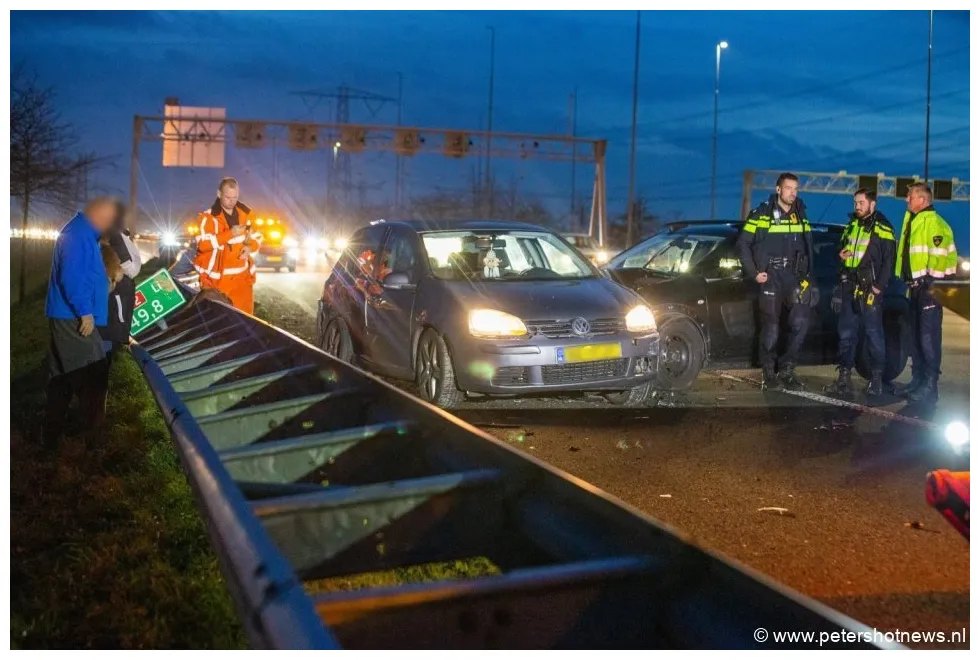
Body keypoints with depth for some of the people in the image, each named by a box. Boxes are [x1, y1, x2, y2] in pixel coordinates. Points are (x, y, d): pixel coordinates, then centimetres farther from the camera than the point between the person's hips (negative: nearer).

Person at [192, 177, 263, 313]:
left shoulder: (246, 213, 5)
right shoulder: (209, 217, -10)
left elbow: (257, 236, 15)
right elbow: (202, 244, -21)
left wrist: (250, 247, -8)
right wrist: (229, 234, -27)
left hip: (242, 276, 5)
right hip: (217, 277, -4)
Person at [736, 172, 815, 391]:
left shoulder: (800, 215, 11)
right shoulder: (762, 214, -3)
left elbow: (807, 247, 18)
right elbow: (742, 244, -4)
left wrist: (806, 273, 8)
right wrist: (754, 272, -9)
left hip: (793, 276, 4)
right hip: (770, 277, -4)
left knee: (801, 321, -10)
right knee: (770, 329, -2)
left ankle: (787, 371, 2)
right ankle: (769, 373, 13)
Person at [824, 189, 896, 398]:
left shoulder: (882, 229, -4)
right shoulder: (852, 225, 17)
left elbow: (888, 261, -8)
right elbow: (842, 249, 28)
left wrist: (879, 286, -15)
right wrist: (841, 255, 4)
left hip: (870, 288, -7)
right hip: (849, 286, 7)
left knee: (874, 334, -3)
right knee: (845, 333, 7)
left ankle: (876, 379, 4)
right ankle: (844, 378, 12)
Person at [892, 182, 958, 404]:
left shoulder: (932, 222, -13)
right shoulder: (913, 221, 18)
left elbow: (939, 254, -21)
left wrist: (932, 282, -21)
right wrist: (911, 282, 17)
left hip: (929, 286, -10)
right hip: (916, 286, 10)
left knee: (929, 338, -8)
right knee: (917, 336, 15)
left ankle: (930, 387, -5)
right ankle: (918, 381, 23)